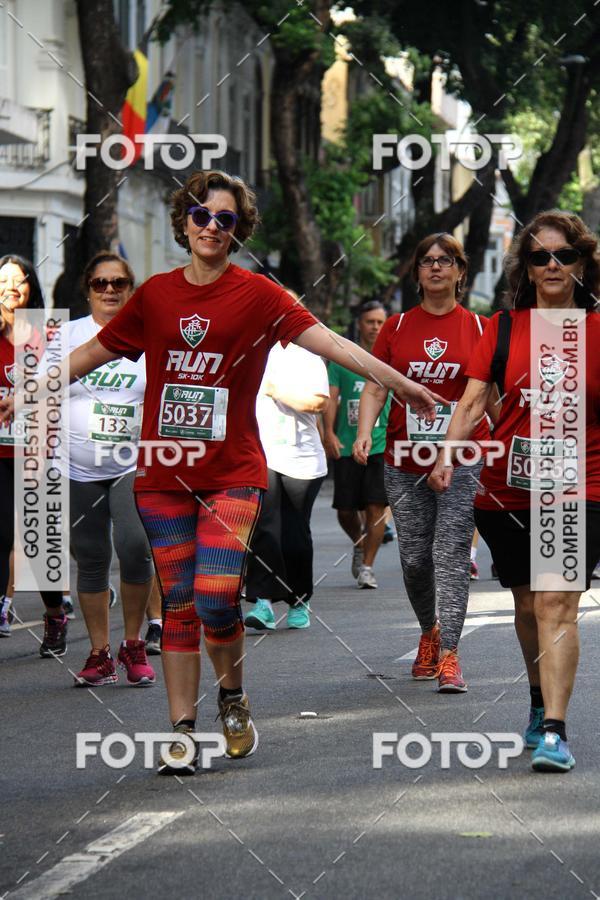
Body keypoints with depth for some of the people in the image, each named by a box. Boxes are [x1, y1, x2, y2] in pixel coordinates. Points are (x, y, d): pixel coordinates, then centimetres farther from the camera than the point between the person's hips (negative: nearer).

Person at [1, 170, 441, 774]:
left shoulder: (257, 295, -1)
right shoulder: (155, 294, 8)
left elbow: (325, 340, -10)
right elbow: (93, 352, 18)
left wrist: (398, 382, -19)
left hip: (231, 475, -3)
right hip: (162, 475, 3)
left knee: (216, 599, -15)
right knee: (178, 605, 5)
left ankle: (233, 695, 13)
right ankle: (182, 730, 12)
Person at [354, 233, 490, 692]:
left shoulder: (479, 328, 4)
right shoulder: (397, 327, 8)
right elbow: (376, 388, 6)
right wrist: (364, 431, -10)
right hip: (406, 462, 2)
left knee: (451, 554, -12)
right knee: (414, 559, 6)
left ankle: (449, 655, -14)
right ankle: (430, 631, 31)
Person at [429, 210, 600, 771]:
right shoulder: (503, 327, 6)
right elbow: (474, 399, 0)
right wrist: (447, 456, -14)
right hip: (506, 489, 3)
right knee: (527, 605, 14)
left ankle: (553, 731, -21)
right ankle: (540, 706, 36)